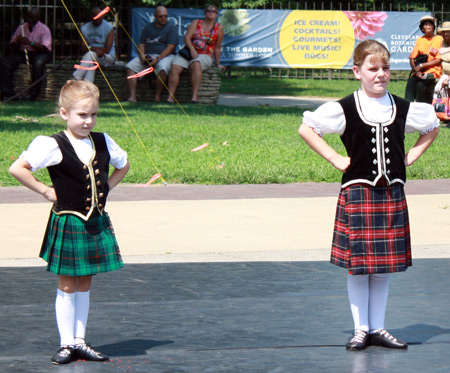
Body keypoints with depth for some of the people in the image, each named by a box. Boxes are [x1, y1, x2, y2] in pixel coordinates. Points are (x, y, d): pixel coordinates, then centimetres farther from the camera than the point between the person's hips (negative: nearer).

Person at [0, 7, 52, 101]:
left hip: (38, 54, -4)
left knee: (38, 62, -41)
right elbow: (13, 47, 13)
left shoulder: (44, 29, -2)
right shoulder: (21, 28, 11)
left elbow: (45, 48, -14)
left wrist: (30, 43, -25)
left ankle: (33, 94, -35)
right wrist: (17, 42, -12)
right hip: (23, 53, 4)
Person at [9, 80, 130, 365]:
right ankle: (67, 344, 8)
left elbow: (124, 165, 23)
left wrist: (106, 187, 9)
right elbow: (17, 168, -19)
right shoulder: (53, 146, -13)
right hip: (68, 222, -5)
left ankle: (79, 341, 17)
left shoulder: (103, 142, 4)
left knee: (85, 284, 11)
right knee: (67, 286, 2)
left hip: (97, 223, 5)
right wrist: (46, 191, -13)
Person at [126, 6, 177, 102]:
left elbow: (170, 47, -8)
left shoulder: (171, 27, 2)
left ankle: (157, 97, -27)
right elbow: (141, 44, 14)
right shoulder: (148, 27, 17)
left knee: (163, 68, -38)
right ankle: (132, 97, -27)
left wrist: (158, 59, -19)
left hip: (165, 55, -4)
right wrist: (142, 57, -8)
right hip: (147, 55, 4)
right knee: (130, 66, -19)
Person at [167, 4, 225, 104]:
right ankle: (170, 97, -34)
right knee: (175, 67, -27)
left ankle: (194, 96, -48)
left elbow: (217, 48, 13)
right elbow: (187, 37, 1)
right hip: (188, 52, 2)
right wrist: (192, 49, -16)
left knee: (196, 64, -38)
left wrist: (218, 64, 13)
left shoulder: (219, 28, 10)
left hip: (204, 56, -2)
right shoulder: (196, 23, 13)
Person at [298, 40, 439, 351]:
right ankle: (361, 328, 9)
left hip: (391, 194, 3)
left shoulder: (403, 109, 5)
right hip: (357, 193, -3)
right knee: (358, 263, 0)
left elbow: (433, 127, 22)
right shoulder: (345, 109, -5)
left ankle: (378, 328, 15)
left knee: (384, 264, 7)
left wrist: (411, 156, 10)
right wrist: (335, 158, -4)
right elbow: (306, 129, 0)